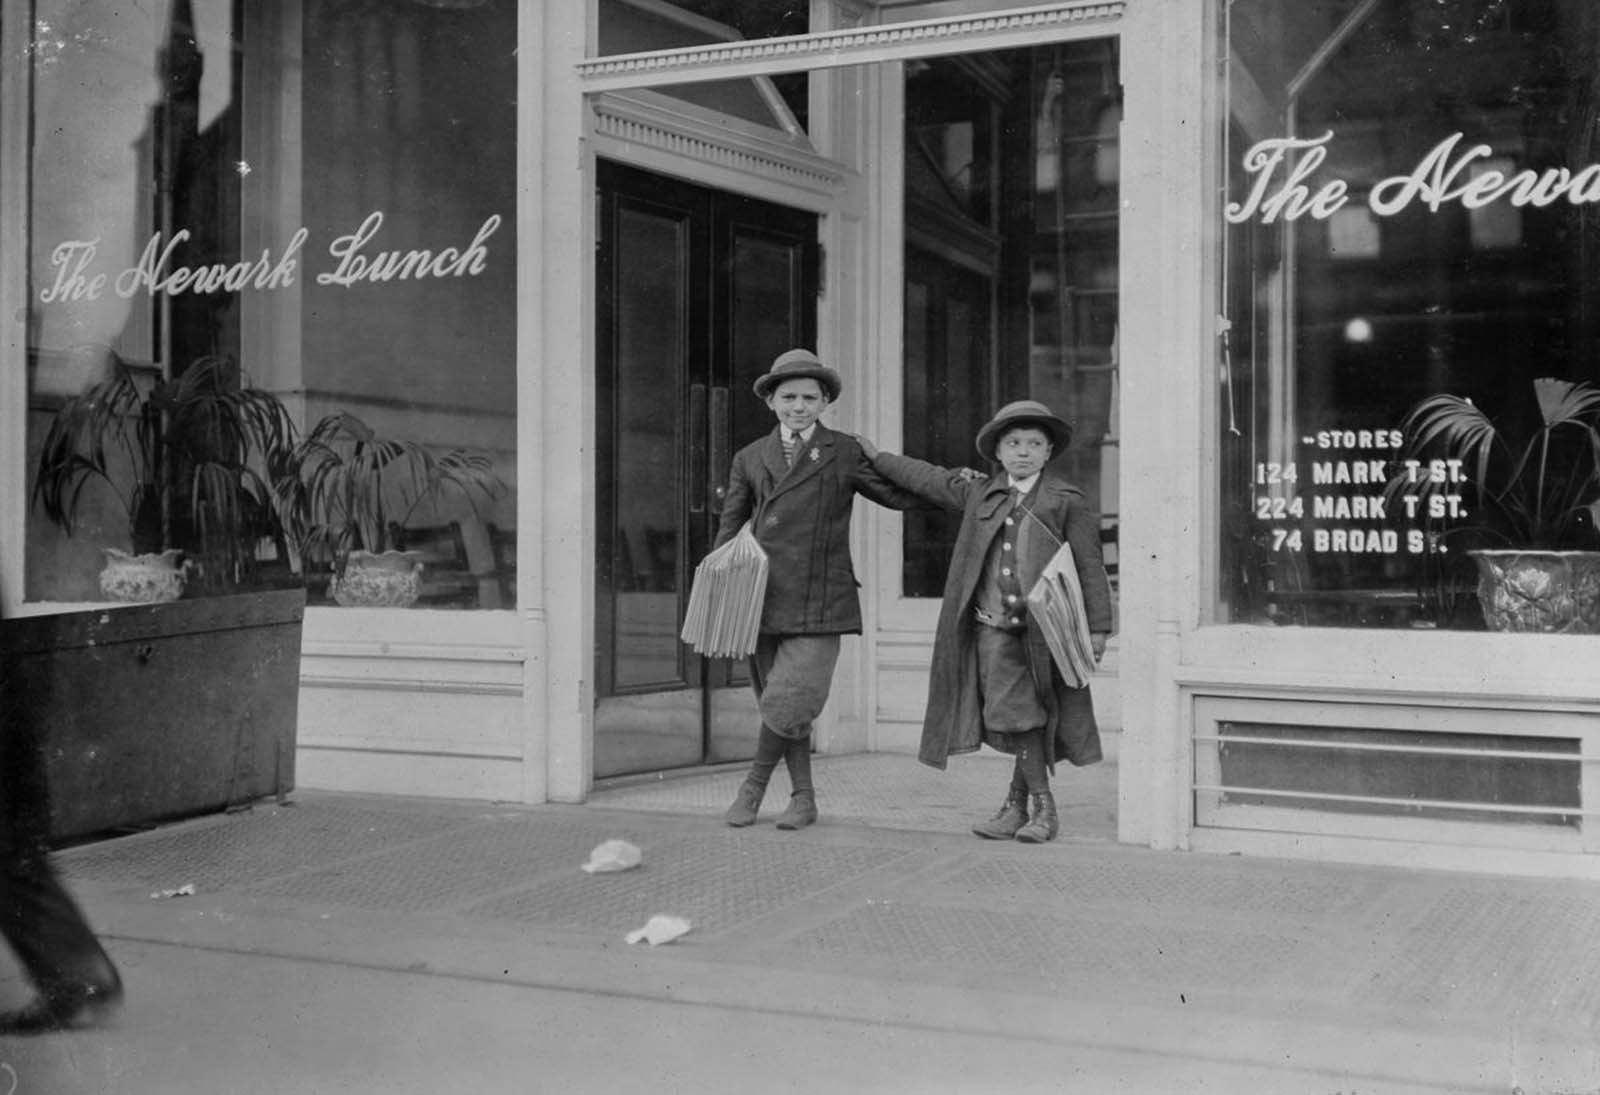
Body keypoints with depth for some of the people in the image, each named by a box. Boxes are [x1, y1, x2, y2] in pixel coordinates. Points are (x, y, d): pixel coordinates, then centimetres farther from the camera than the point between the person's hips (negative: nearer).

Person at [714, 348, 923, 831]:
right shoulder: (749, 459, 15)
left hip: (819, 603, -4)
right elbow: (730, 528, 15)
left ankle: (755, 783, 11)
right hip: (763, 598, 4)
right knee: (775, 704, 8)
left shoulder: (845, 453, 6)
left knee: (789, 705, -12)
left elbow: (902, 495, 5)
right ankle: (804, 798, 22)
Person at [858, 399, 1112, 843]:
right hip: (992, 627, 2)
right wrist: (877, 457, 31)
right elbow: (930, 479, 25)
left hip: (1045, 628, -2)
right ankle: (1042, 806, 9)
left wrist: (1098, 627, -3)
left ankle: (1017, 803, 13)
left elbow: (1090, 566, 1)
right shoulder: (979, 495, 12)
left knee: (1027, 719, -1)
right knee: (1011, 717, -4)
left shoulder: (1066, 502, 2)